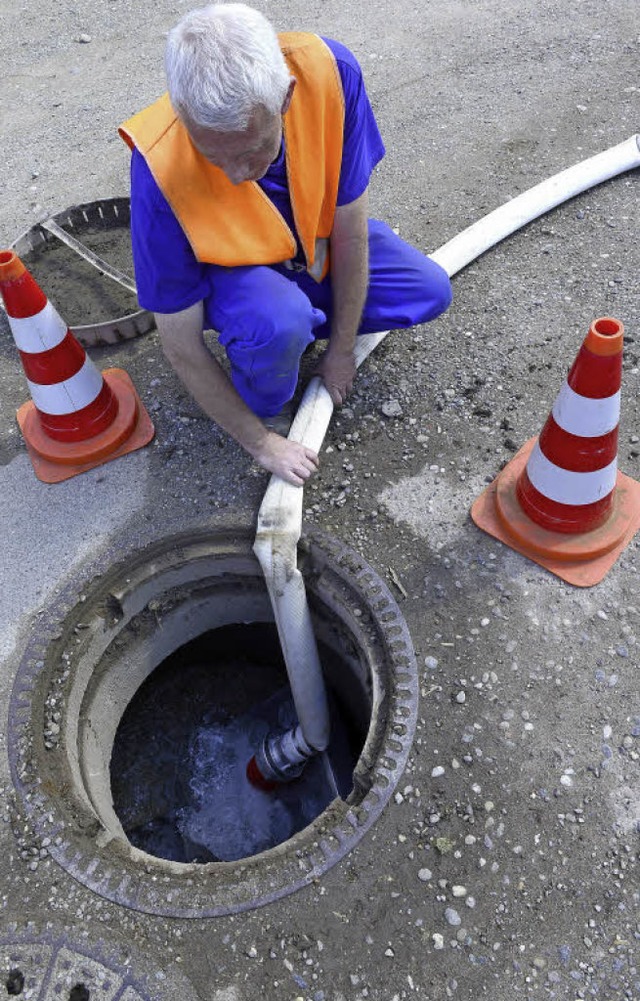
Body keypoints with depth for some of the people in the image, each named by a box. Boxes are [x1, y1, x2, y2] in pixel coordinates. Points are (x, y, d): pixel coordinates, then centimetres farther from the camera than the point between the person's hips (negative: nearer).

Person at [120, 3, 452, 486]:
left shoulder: (330, 72, -32)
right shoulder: (160, 168, -37)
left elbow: (349, 230, -18)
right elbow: (180, 342, -28)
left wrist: (342, 349, -10)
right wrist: (260, 441, -21)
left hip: (316, 236, 4)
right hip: (229, 266, -3)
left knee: (430, 293, -7)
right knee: (279, 323, -36)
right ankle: (264, 405, -1)